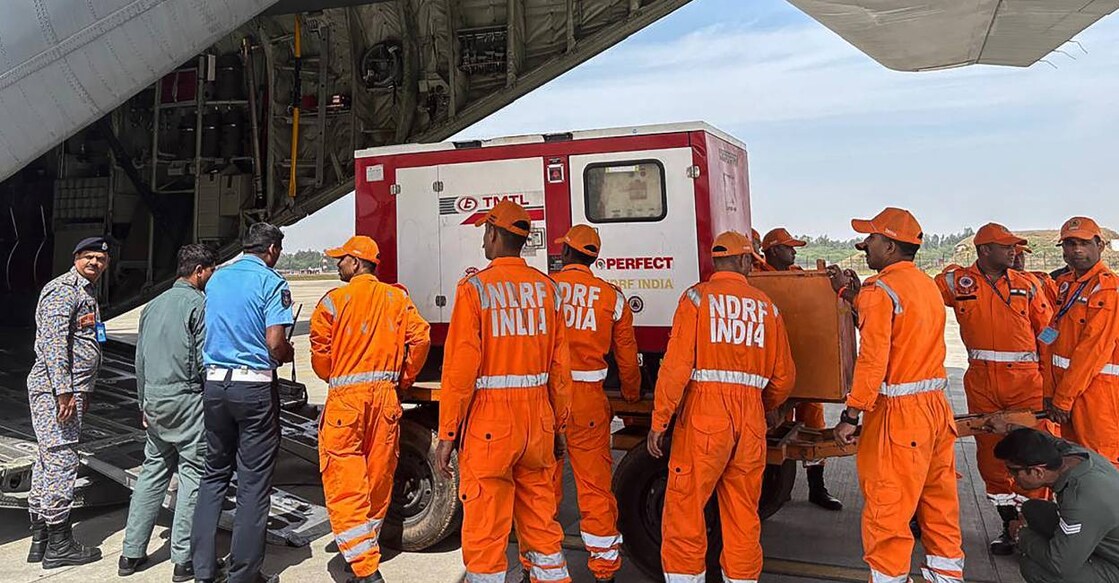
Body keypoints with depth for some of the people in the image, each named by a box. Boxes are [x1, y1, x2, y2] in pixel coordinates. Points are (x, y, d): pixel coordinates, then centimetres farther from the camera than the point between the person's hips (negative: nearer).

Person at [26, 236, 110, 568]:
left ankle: (40, 540, 23)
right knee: (62, 461, -6)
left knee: (48, 462, 14)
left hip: (69, 390, 11)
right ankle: (58, 545, 1)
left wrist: (84, 391, 26)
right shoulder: (63, 290, -12)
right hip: (54, 390, -11)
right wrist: (63, 391, -24)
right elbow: (53, 343, -21)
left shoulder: (87, 293, 20)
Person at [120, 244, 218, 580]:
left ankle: (132, 554, 20)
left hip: (155, 401, 8)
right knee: (193, 475, 0)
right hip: (187, 399, -8)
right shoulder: (198, 304, -10)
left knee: (152, 471, 15)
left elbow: (140, 361, 18)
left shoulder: (153, 305, 14)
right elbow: (204, 360, -14)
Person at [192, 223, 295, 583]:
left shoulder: (216, 279, 11)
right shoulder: (271, 283, -9)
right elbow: (275, 343, -16)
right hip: (254, 387, -6)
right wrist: (289, 354, 4)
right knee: (254, 482, 3)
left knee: (214, 473, 17)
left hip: (214, 382, 6)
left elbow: (208, 331, 17)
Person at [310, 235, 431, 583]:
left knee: (344, 484, -1)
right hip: (386, 396, 5)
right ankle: (368, 547, 31)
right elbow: (420, 338, -2)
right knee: (379, 477, 15)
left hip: (346, 398, -4)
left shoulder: (334, 300, -4)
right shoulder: (397, 298, 6)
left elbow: (320, 350, -4)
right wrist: (404, 380, 11)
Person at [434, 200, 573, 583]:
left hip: (490, 422, -5)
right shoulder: (546, 287, 4)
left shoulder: (475, 287, -9)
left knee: (485, 528, 7)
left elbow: (460, 368, -12)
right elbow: (560, 366, 5)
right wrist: (559, 425, 15)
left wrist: (447, 434, -5)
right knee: (541, 521, 17)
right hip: (538, 419, 5)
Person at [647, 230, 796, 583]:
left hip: (703, 413, -4)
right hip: (750, 419, 4)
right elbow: (784, 375, 13)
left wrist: (658, 422, -5)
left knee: (684, 508, 5)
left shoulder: (697, 297, -1)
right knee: (743, 514, 14)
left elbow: (677, 365, -10)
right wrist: (771, 409, 33)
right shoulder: (766, 306, 11)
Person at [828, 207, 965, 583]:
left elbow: (873, 359, -19)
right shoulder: (927, 284, 12)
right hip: (937, 406, 9)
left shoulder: (880, 289, -13)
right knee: (939, 503, 18)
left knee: (887, 510, 1)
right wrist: (853, 295, 23)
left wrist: (850, 415, -16)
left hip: (899, 412, -9)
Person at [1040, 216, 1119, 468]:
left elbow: (1094, 347, -17)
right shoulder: (1064, 284, 12)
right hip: (1065, 386, 8)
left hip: (1097, 388, -7)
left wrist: (1063, 398, -15)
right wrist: (1051, 391, 5)